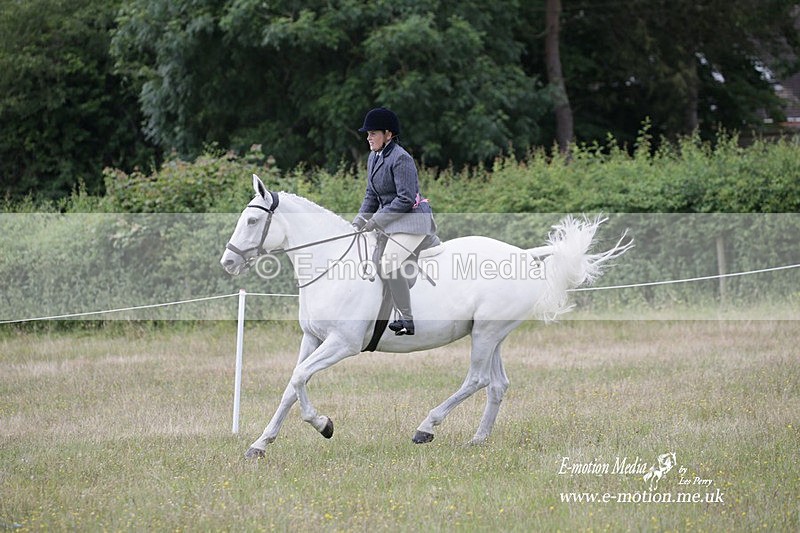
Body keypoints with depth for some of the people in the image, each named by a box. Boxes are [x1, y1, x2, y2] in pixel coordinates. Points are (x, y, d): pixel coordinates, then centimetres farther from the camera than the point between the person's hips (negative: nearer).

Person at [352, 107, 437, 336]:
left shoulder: (400, 159, -16)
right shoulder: (374, 158, 12)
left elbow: (406, 199, -20)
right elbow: (371, 195, 17)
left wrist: (376, 220, -19)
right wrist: (360, 220, 2)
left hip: (412, 220, -11)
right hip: (390, 222, 11)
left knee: (389, 265, -24)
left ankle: (407, 320, -21)